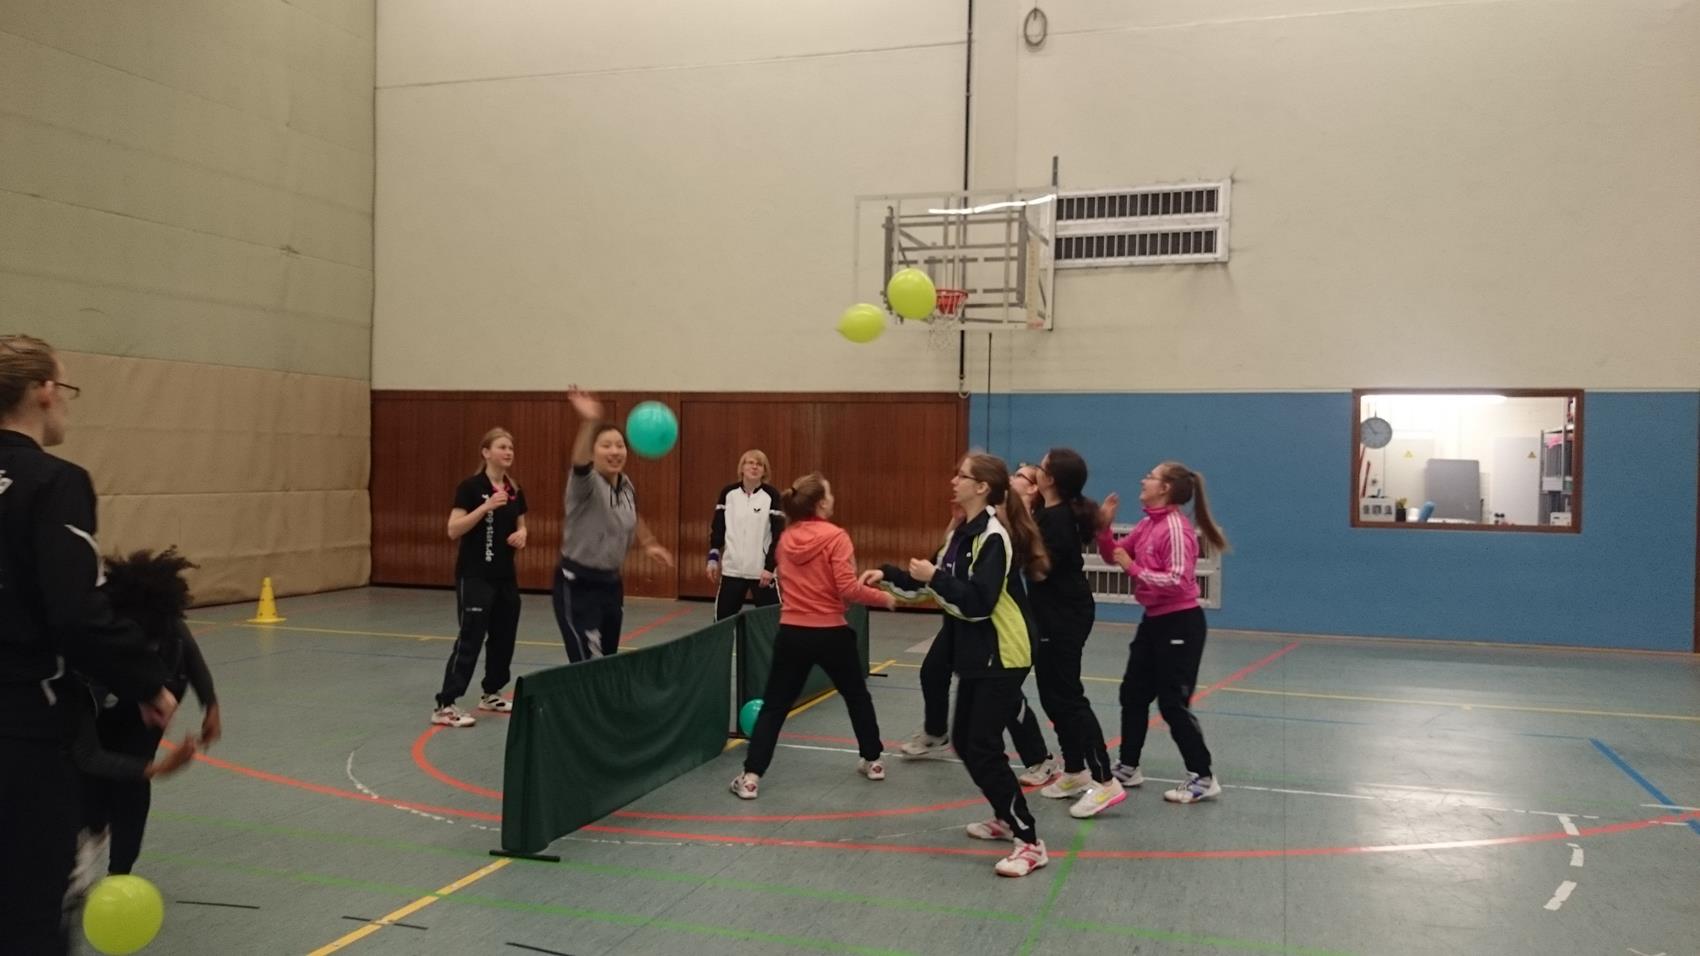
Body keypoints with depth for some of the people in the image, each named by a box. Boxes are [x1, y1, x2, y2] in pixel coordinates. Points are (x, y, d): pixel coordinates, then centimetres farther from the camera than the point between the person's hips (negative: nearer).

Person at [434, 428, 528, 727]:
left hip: (505, 575, 7)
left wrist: (521, 535, -4)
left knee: (504, 636, 12)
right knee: (470, 638, -10)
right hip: (474, 576, -7)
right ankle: (444, 705, -8)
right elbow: (453, 530, -18)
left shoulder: (515, 490, 8)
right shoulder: (471, 487, -12)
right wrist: (486, 506, -27)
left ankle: (491, 694, 28)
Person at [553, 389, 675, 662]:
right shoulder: (586, 482, -18)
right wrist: (588, 422, -58)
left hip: (611, 583, 7)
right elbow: (580, 462, -43)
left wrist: (649, 544, 27)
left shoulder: (626, 485, 4)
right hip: (578, 585, -7)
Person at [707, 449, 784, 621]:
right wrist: (713, 559, 3)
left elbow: (778, 534, -7)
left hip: (762, 571, -3)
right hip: (732, 569, 3)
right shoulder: (728, 493, 3)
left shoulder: (771, 496, -6)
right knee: (722, 618, 10)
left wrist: (770, 566, -12)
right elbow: (717, 528, 8)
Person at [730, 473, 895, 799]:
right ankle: (872, 761, 32)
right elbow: (848, 589, -17)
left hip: (792, 633, 3)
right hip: (830, 633, -3)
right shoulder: (835, 536, -13)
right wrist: (884, 598, -3)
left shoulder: (785, 538, 4)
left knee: (774, 705, 8)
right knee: (857, 696, 21)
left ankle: (750, 777, 1)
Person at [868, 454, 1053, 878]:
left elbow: (978, 602, -25)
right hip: (975, 657, 10)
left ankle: (1030, 843, -2)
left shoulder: (994, 536, -18)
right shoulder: (962, 532, 10)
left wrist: (934, 576, -21)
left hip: (1002, 658, -10)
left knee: (983, 748, -10)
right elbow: (937, 585, 17)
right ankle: (1006, 819, 32)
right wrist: (889, 575, 7)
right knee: (965, 741, 15)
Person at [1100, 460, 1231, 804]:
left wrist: (1133, 568, -23)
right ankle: (1128, 767, 27)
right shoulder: (1147, 524, 7)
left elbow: (1177, 581, -27)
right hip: (1154, 620, 10)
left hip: (1180, 623, -10)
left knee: (1173, 703, -5)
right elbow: (1113, 555, 15)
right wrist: (1104, 527, -2)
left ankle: (1203, 777, 7)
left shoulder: (1176, 528, -20)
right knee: (1133, 694, 15)